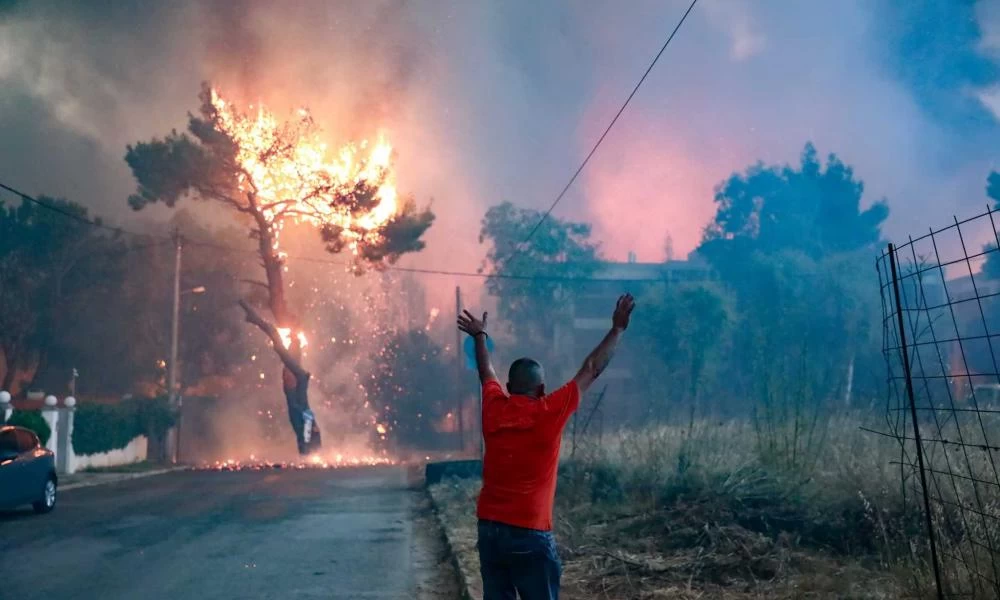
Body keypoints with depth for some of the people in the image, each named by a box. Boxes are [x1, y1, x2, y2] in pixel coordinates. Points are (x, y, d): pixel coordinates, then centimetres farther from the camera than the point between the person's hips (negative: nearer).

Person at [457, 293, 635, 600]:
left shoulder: (494, 409, 1)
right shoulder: (549, 412, -10)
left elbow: (487, 374, 22)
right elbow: (591, 370, -1)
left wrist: (480, 336, 38)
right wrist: (618, 329, 9)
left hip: (489, 529, 5)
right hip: (530, 534, -5)